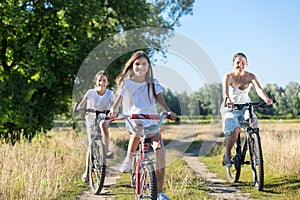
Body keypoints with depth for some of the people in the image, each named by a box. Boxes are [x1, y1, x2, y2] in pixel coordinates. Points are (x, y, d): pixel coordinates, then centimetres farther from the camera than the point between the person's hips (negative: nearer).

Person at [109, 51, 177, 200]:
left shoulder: (153, 83, 11)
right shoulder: (126, 82, 6)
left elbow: (161, 101, 2)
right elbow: (118, 98, -7)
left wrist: (168, 111, -19)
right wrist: (114, 110, -30)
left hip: (152, 121, 2)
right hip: (133, 119, -2)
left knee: (160, 150, -20)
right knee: (138, 128, -40)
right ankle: (128, 159, -14)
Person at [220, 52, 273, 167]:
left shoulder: (250, 76, -8)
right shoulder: (229, 77, -16)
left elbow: (258, 89, -25)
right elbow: (225, 90, -35)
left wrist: (266, 99, -47)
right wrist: (227, 100, -58)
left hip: (245, 107, 3)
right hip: (230, 108, -3)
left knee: (254, 122, -29)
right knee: (234, 129, -29)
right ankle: (227, 155, -4)